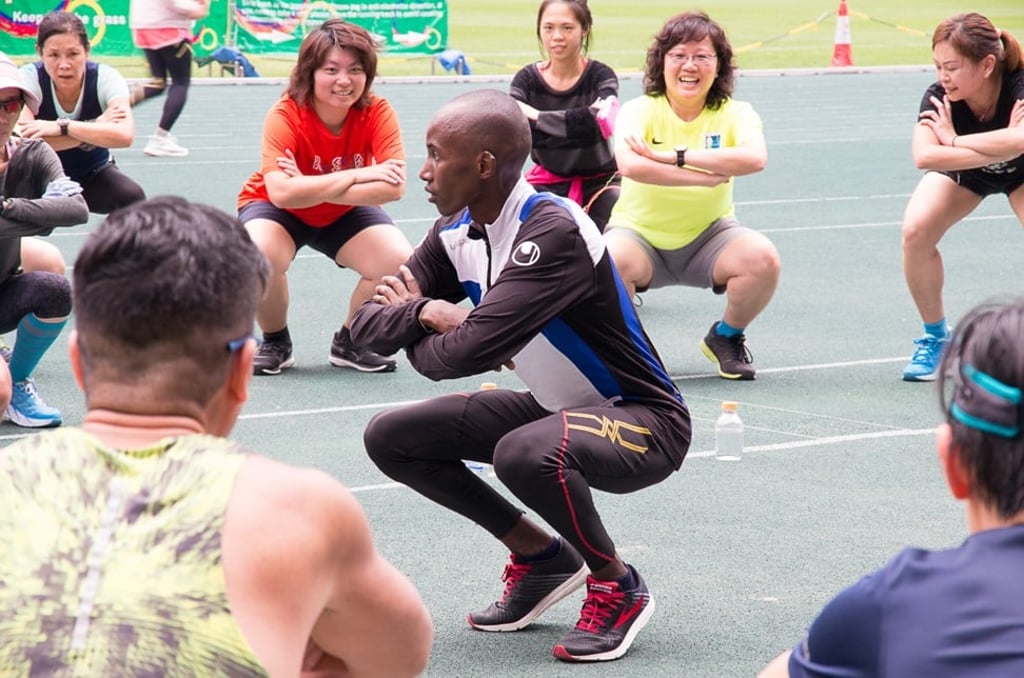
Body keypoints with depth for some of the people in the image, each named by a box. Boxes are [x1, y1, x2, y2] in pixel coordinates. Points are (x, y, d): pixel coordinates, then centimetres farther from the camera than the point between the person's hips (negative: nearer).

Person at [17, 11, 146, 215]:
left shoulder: (106, 78, -19)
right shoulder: (29, 77, -20)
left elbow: (125, 135, -37)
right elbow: (23, 141, -35)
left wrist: (62, 127, -42)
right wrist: (96, 129, -33)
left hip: (94, 176, 1)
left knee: (132, 196, -30)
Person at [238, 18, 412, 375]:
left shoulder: (378, 113, -22)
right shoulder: (285, 115, -28)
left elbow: (394, 187, -32)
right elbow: (280, 192, -40)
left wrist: (312, 187, -37)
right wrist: (356, 176, -39)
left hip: (346, 213, 3)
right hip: (278, 209, -3)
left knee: (400, 262, -23)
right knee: (259, 256, -35)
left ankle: (350, 343, 6)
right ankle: (276, 342, -4)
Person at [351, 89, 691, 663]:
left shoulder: (553, 231, -28)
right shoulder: (458, 234, -1)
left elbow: (469, 352, -35)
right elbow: (368, 322, 1)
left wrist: (415, 323, -12)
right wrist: (427, 312, -20)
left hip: (643, 421, -9)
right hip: (558, 410, 9)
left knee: (525, 453, -39)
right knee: (390, 438, 4)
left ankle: (618, 587, -11)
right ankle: (542, 556, 14)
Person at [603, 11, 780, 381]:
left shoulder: (734, 114, -8)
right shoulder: (640, 110, -13)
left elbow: (755, 157, -32)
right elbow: (630, 164, -35)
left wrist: (674, 156, -35)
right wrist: (708, 176, -35)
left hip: (708, 236, 2)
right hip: (639, 233, -2)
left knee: (762, 258, -28)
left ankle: (726, 337, 4)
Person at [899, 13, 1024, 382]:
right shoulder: (939, 98, -33)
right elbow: (924, 156, -51)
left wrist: (954, 139, -46)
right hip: (962, 171, 2)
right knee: (916, 230, -23)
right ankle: (936, 338, -4)